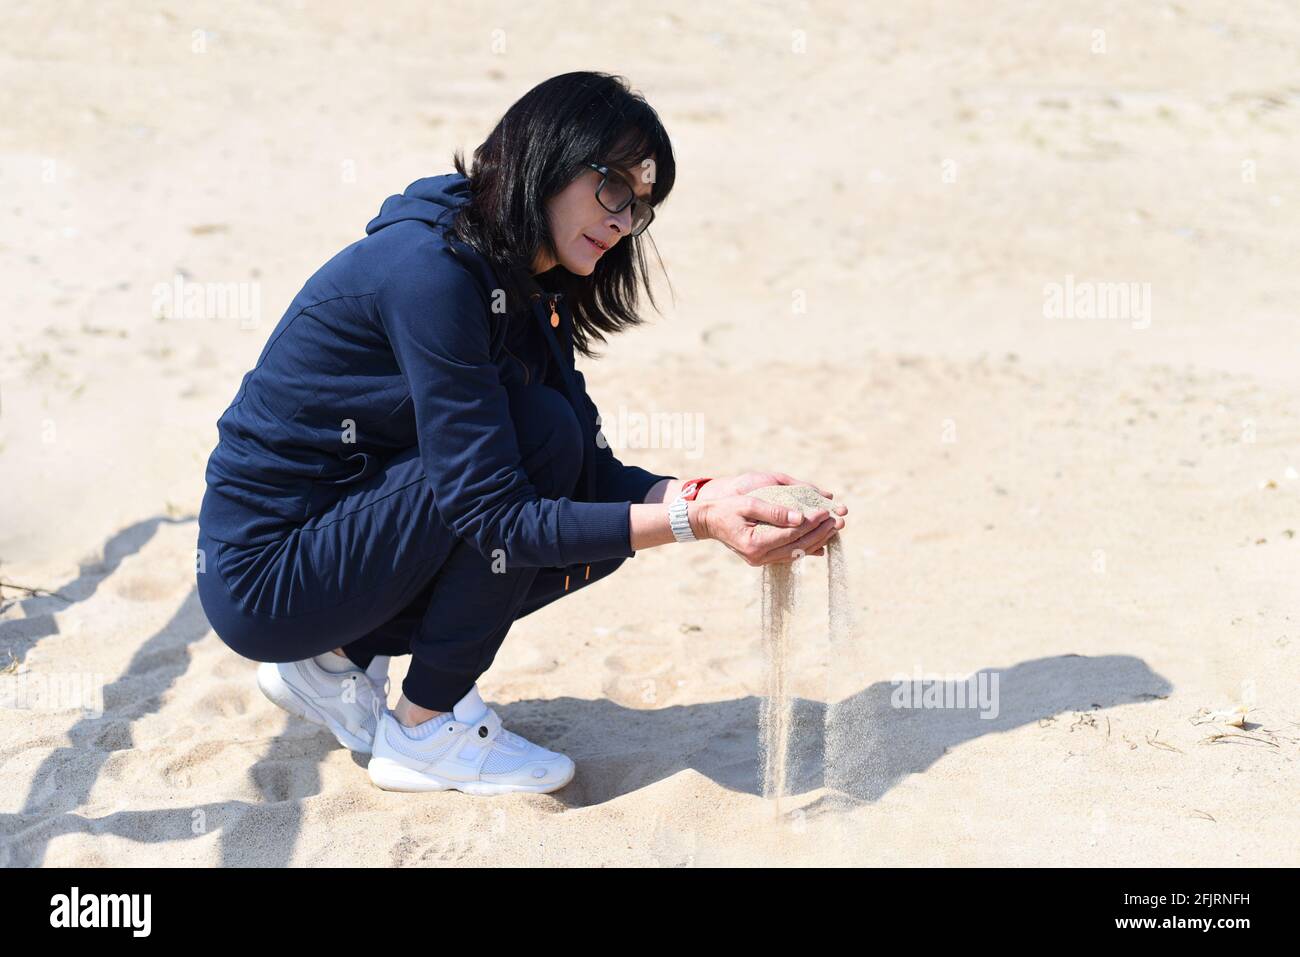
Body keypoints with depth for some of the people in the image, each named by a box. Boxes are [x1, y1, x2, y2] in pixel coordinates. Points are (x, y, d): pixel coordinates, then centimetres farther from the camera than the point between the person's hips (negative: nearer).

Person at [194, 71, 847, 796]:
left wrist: (710, 495, -16)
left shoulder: (526, 289, 5)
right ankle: (427, 731, -7)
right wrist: (693, 520, -30)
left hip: (336, 532, 9)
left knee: (600, 535, 0)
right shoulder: (430, 269, -24)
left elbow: (593, 474, 1)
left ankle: (336, 658, 10)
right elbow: (494, 512, -27)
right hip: (263, 578, -9)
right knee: (542, 432, -21)